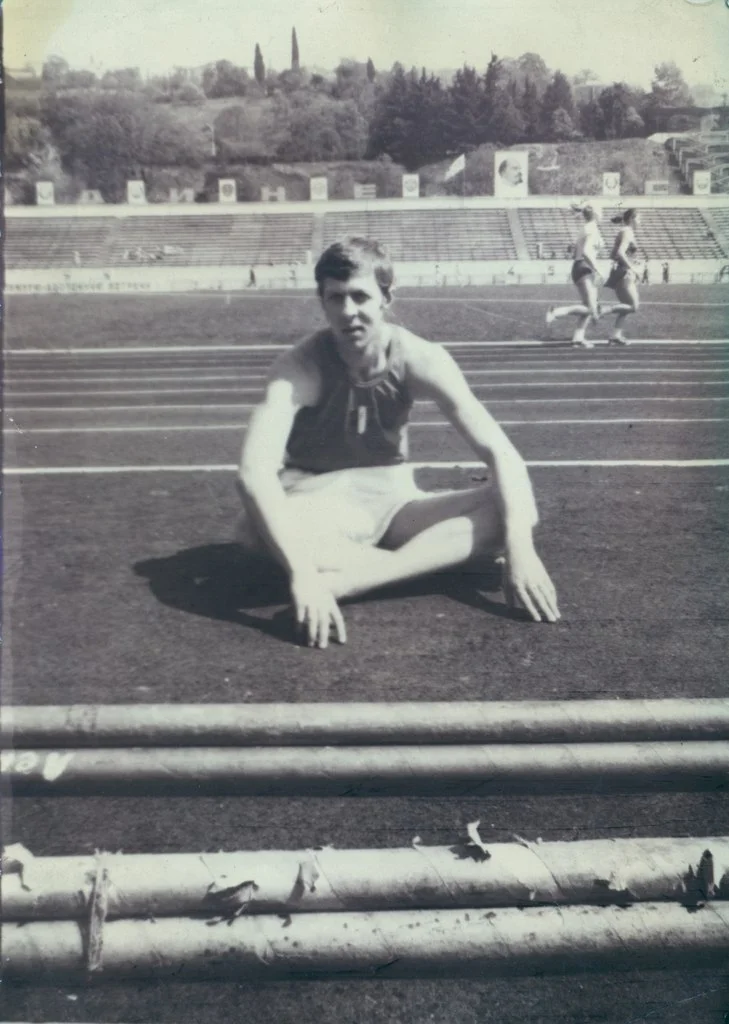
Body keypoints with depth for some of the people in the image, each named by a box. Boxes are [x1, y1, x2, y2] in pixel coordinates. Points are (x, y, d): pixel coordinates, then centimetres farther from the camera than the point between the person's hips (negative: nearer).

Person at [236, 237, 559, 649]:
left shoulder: (419, 359, -14)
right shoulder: (300, 367, -21)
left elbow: (501, 453, -17)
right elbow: (254, 471, -36)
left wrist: (520, 547, -33)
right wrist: (302, 572, -50)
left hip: (391, 501, 3)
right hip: (319, 506, -2)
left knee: (517, 511, -21)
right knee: (254, 529, -39)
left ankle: (349, 580, -33)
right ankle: (435, 557, -28)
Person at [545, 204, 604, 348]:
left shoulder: (585, 230, 18)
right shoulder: (593, 231, -11)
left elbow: (577, 251, 20)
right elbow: (585, 252, -25)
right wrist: (597, 269, -21)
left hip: (578, 267, 10)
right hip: (584, 269, -10)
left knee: (589, 306, 11)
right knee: (590, 308, -12)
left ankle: (578, 337, 7)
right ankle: (557, 311, -19)